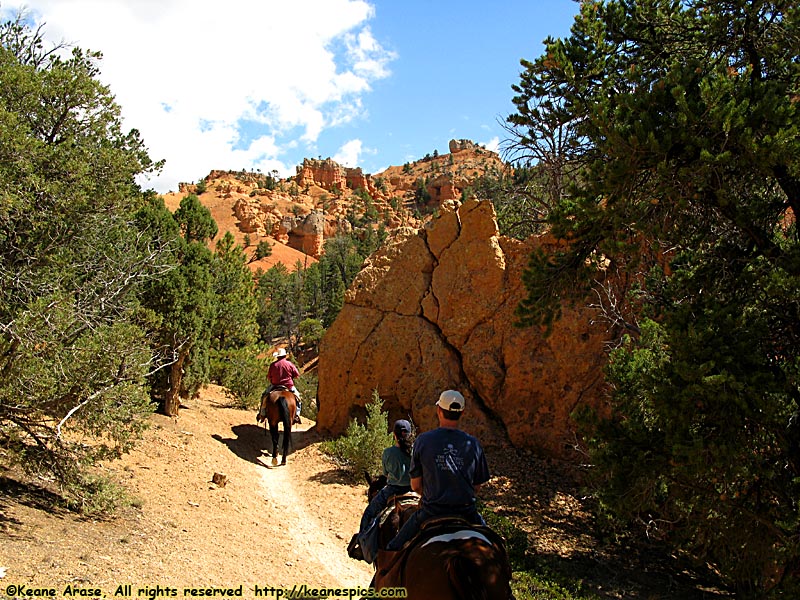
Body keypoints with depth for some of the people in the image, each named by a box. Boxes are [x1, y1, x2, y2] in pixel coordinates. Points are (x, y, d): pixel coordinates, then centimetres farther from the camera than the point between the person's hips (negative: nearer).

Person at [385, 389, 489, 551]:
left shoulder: (423, 441, -6)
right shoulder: (473, 444, -2)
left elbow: (415, 486, -1)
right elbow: (477, 487, 5)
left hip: (431, 512, -1)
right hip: (467, 512, 2)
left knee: (393, 550, 16)